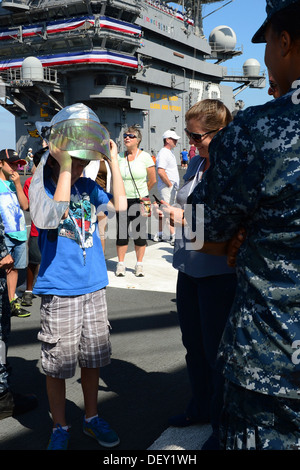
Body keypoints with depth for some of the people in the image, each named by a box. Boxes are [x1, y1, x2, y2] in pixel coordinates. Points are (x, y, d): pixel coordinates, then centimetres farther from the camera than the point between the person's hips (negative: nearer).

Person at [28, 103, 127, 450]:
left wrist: (113, 162, -9)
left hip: (93, 287, 4)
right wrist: (65, 167, -26)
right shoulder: (41, 186, -7)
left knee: (93, 357, 15)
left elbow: (119, 206, -9)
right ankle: (60, 428, 27)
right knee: (57, 364, 7)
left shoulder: (88, 187, 5)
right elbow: (51, 215, -26)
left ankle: (91, 418, 34)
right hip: (58, 291, -4)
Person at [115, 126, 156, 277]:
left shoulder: (145, 156, -3)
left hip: (140, 200, -2)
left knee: (139, 232, 4)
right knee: (122, 232, 4)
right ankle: (121, 264, 15)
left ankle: (139, 264, 15)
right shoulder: (119, 157, 4)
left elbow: (152, 180, 2)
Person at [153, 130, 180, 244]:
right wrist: (170, 184, -19)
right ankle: (173, 236, -8)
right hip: (166, 187, -10)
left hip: (172, 187, 10)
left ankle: (159, 234, 21)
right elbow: (160, 171, -25)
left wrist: (174, 185, 17)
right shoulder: (163, 153, -15)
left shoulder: (170, 152, 18)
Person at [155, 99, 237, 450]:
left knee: (216, 352, 6)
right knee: (193, 344, 21)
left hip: (219, 273, -8)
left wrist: (186, 220, -22)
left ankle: (222, 426, 26)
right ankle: (200, 408, 42)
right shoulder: (196, 162, 8)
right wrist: (169, 211, 1)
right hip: (189, 269, 8)